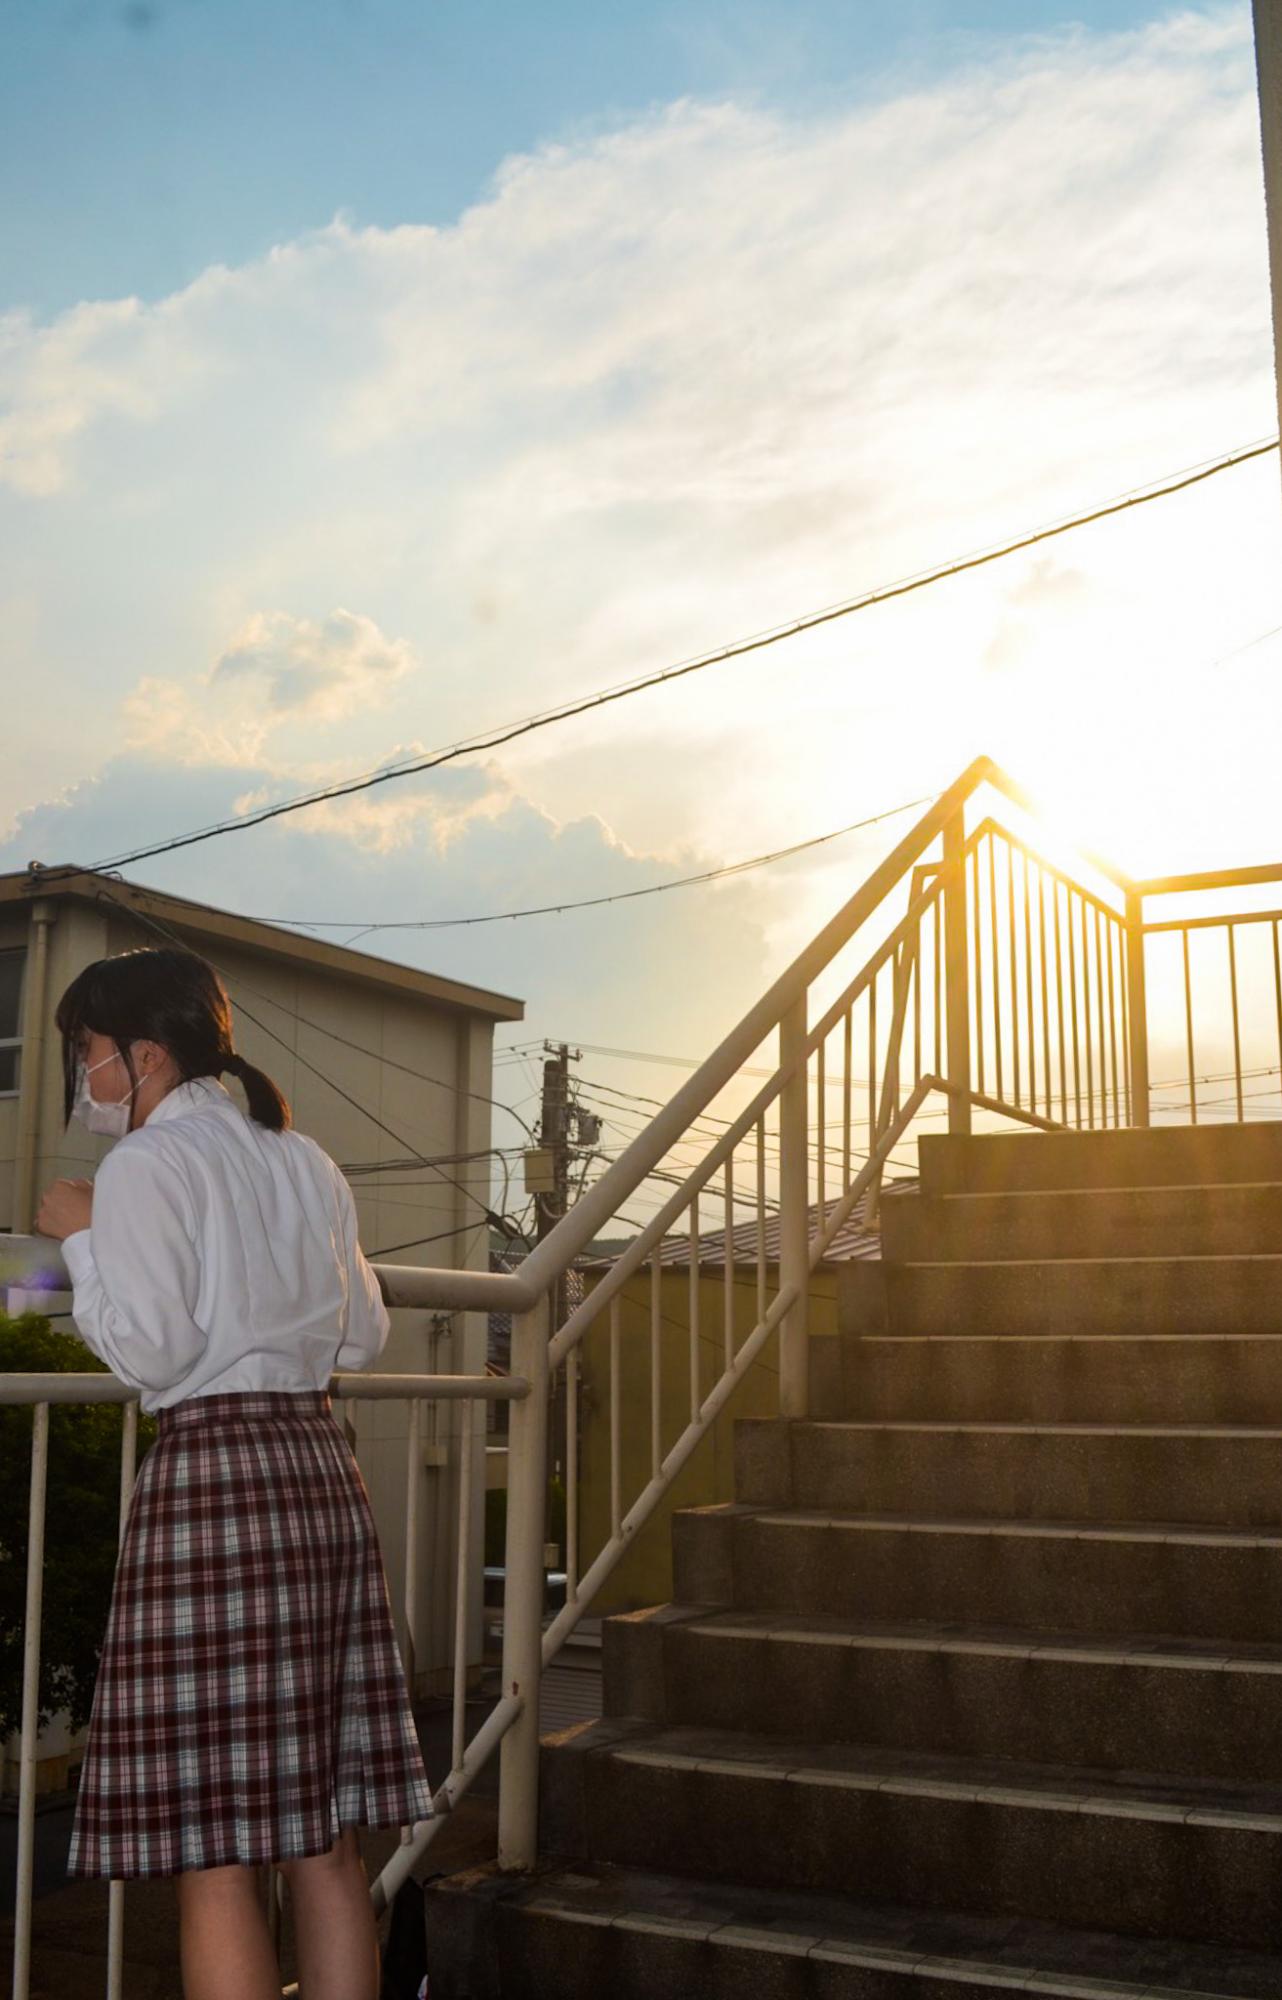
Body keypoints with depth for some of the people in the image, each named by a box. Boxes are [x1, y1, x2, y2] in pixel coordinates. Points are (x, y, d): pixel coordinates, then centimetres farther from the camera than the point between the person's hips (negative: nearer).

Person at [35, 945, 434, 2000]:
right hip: (321, 1466, 8)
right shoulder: (302, 1158, 16)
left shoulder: (146, 1163, -4)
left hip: (210, 1472, -7)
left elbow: (152, 1351, -12)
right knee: (326, 1838, 10)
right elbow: (363, 1336, 20)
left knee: (212, 1851, -2)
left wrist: (82, 1237, 1)